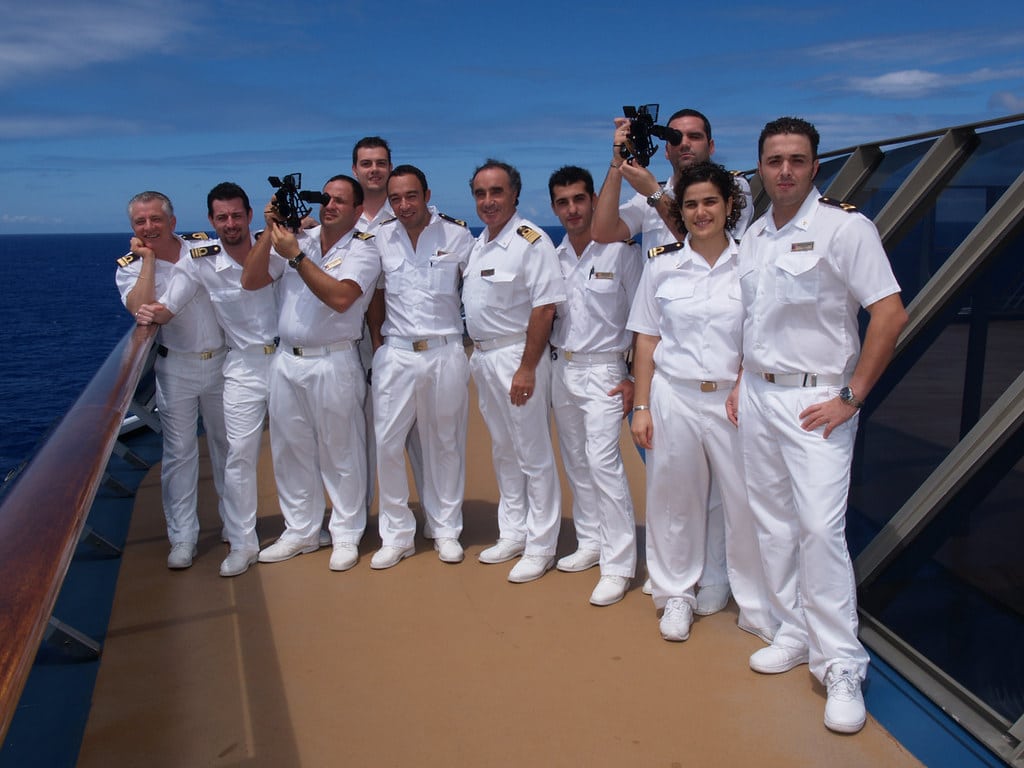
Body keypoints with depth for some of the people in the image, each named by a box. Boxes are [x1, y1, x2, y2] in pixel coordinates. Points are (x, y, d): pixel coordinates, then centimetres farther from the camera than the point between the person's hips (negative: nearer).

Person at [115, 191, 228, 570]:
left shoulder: (204, 246, -1)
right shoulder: (130, 266, -4)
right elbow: (141, 309, -24)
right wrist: (148, 258, -19)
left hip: (222, 361, 2)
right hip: (176, 368, -1)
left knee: (226, 444, 13)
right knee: (179, 452, 1)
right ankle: (183, 537, 11)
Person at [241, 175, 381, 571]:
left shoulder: (362, 249, -4)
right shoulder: (297, 238, 9)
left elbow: (340, 297, -22)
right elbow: (250, 281, 4)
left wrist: (296, 256, -21)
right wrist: (270, 232, -5)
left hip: (333, 363, -5)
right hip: (286, 360, 5)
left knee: (340, 453, 3)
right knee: (290, 449, 12)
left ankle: (346, 535, 16)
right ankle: (300, 531, 26)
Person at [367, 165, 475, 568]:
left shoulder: (456, 234, 0)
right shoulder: (380, 238, 5)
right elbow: (375, 294, 14)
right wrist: (377, 341, 8)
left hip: (445, 353, -1)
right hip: (395, 354, 2)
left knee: (445, 444, 8)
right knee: (388, 443, 0)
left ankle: (445, 530, 23)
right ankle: (396, 535, 14)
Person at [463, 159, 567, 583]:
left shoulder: (531, 241, -14)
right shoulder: (479, 242, 12)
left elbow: (544, 308, -19)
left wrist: (526, 368, -21)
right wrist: (476, 353, 12)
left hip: (517, 356, -9)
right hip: (483, 357, 9)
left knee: (533, 455, 0)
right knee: (503, 452, 16)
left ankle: (540, 547, 11)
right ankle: (513, 535, 29)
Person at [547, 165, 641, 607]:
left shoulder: (620, 251, -8)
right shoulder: (555, 257, 8)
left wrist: (633, 378, -13)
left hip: (603, 370, -6)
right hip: (563, 368, 6)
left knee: (602, 461, -14)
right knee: (575, 462, 12)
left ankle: (618, 565, -7)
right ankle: (590, 543, 25)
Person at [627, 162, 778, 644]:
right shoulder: (662, 264, 4)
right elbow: (647, 339, 5)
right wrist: (641, 406, 2)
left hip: (733, 400, -1)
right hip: (674, 397, 1)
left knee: (747, 502, 1)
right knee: (675, 500, 9)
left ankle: (758, 607, 18)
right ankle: (677, 596, 27)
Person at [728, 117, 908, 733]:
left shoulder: (845, 227, -9)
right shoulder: (755, 236, 12)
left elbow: (891, 314, -13)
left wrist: (850, 397, -15)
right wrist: (744, 382, 13)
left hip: (815, 401, -6)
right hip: (758, 398, 7)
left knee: (821, 528, -12)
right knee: (774, 524, 10)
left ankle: (842, 668, -1)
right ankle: (795, 635, 24)